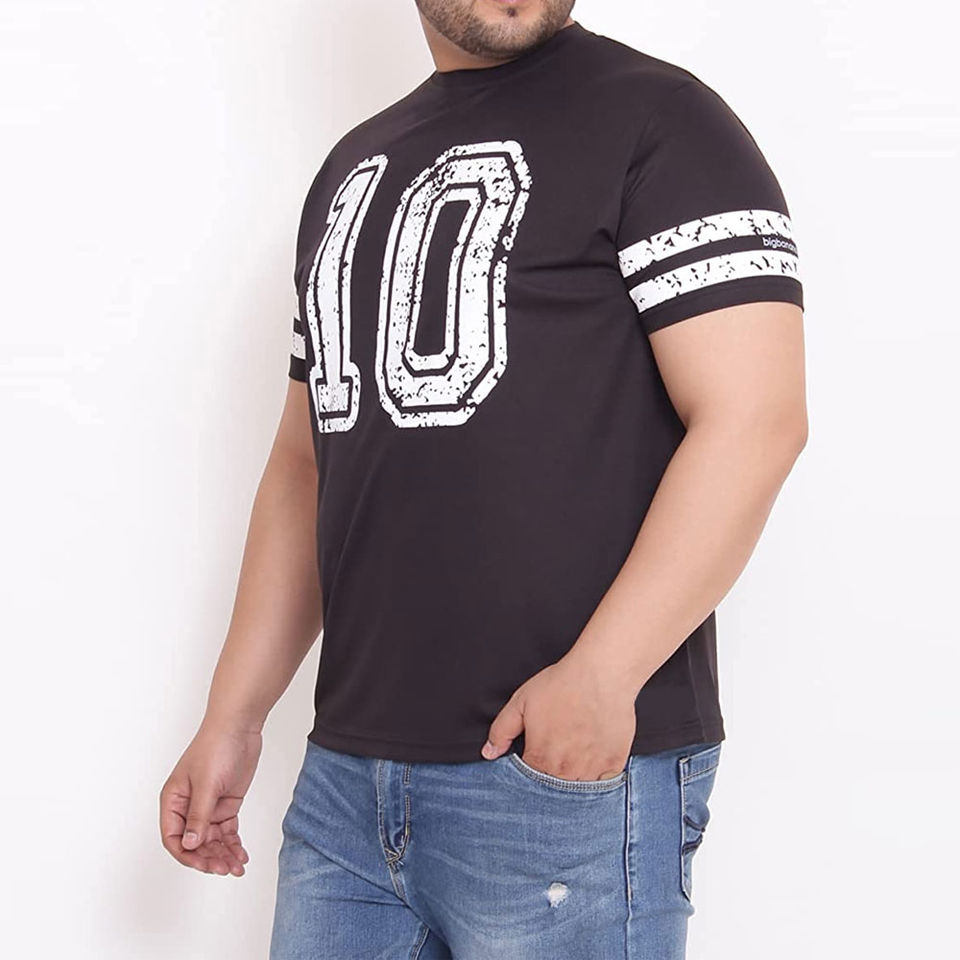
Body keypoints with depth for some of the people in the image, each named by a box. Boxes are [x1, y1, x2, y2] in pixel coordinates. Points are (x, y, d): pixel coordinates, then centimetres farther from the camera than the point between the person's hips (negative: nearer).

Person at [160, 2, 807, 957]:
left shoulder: (656, 116, -4)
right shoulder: (354, 164, 18)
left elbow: (756, 418, -14)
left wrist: (601, 674, -21)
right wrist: (232, 718, 14)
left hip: (576, 774, -6)